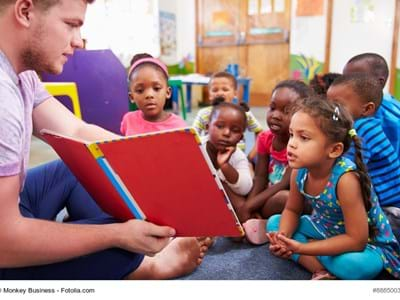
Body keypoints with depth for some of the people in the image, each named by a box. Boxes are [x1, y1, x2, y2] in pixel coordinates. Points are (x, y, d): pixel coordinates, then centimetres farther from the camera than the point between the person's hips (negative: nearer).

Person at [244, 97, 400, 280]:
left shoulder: (345, 179, -34)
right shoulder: (299, 170, -16)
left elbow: (356, 240, -30)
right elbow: (292, 211, 1)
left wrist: (301, 247, -33)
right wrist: (283, 238, -21)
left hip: (365, 244, -6)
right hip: (325, 231, 7)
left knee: (360, 265, -39)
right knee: (273, 223, -5)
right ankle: (323, 271, -15)